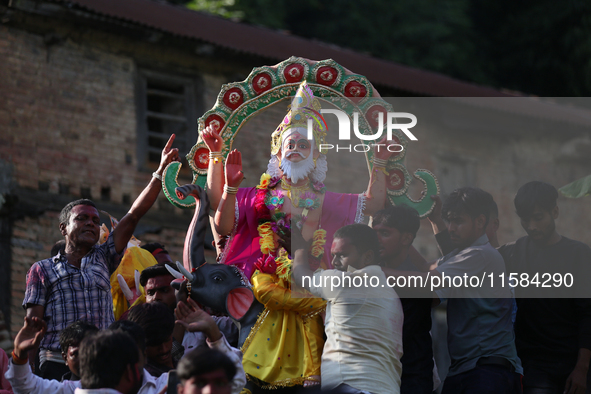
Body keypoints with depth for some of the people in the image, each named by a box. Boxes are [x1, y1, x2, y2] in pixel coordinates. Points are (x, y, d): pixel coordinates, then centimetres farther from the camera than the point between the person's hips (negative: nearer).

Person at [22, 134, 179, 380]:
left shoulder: (102, 260, 20)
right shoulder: (42, 270, 12)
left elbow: (133, 216, 13)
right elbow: (33, 323, 6)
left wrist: (161, 172, 5)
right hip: (58, 366, -3)